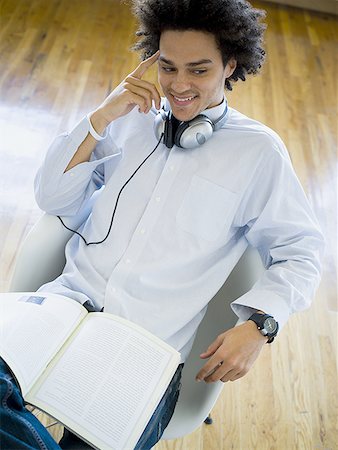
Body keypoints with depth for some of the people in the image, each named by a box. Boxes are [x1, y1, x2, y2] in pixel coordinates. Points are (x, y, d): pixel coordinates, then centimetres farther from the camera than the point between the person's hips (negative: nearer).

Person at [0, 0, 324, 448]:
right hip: (70, 299, 3)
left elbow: (299, 252, 5)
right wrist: (103, 116, -4)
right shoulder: (133, 119, 11)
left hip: (151, 346, -2)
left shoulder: (259, 150, 2)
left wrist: (258, 325, -12)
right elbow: (52, 198, 8)